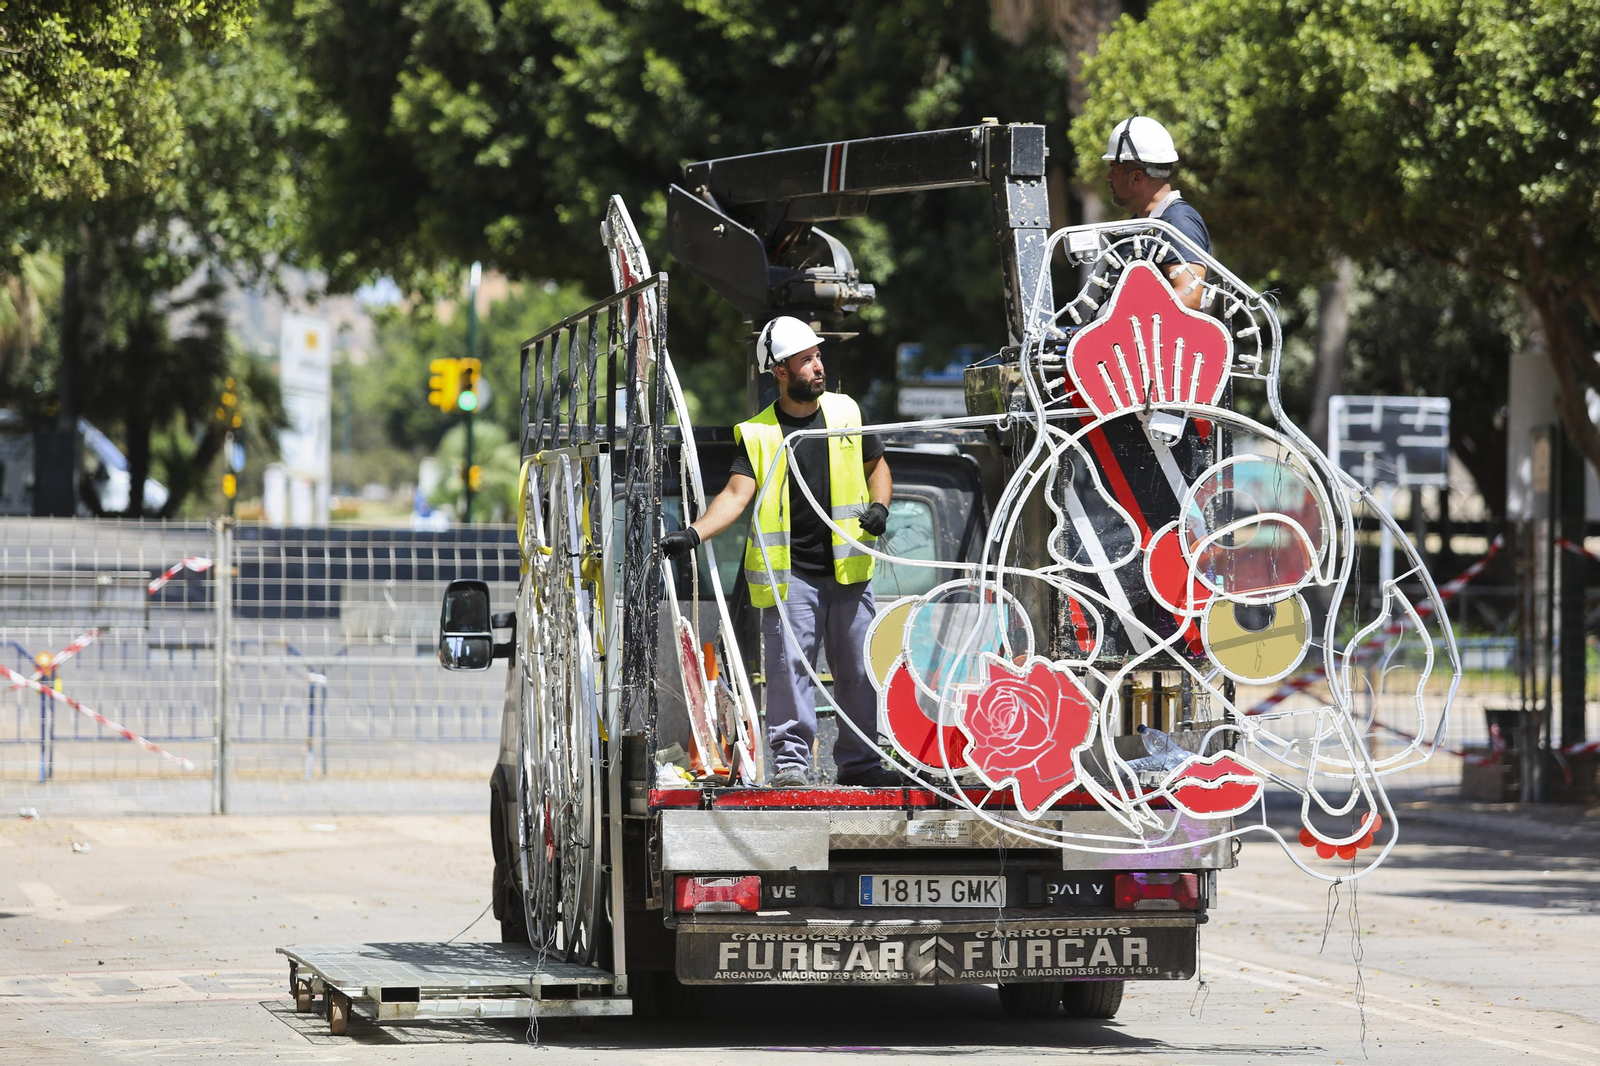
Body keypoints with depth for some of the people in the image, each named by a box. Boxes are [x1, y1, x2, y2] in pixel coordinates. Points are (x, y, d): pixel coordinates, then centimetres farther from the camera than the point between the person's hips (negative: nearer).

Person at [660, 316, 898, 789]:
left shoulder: (845, 412, 8)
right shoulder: (759, 434, -2)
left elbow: (876, 465, 22)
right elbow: (738, 493, -12)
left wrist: (879, 506, 2)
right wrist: (693, 534, -27)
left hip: (847, 569, 3)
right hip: (790, 572, -3)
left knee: (857, 669, 6)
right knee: (789, 666, -10)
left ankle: (859, 761, 14)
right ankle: (791, 759, -5)